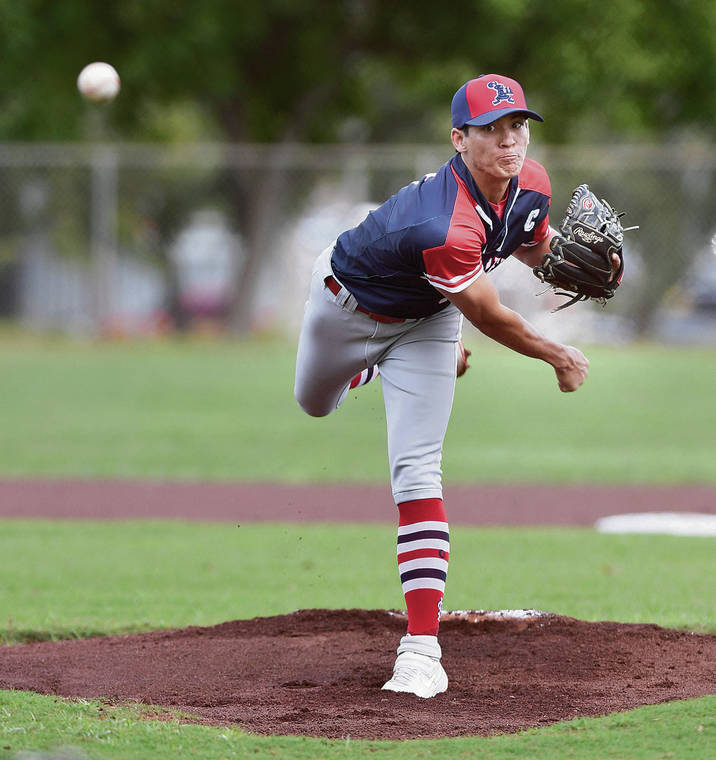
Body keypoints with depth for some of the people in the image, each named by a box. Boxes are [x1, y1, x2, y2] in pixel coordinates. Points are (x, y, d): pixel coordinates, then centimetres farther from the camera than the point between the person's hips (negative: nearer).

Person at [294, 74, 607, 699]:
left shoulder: (531, 184, -21)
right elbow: (490, 318, -30)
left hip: (426, 319, 3)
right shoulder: (447, 228, -44)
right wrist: (559, 358, -15)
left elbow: (535, 246, 3)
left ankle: (422, 648, -18)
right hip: (348, 304, -3)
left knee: (416, 470, -12)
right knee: (316, 407, 27)